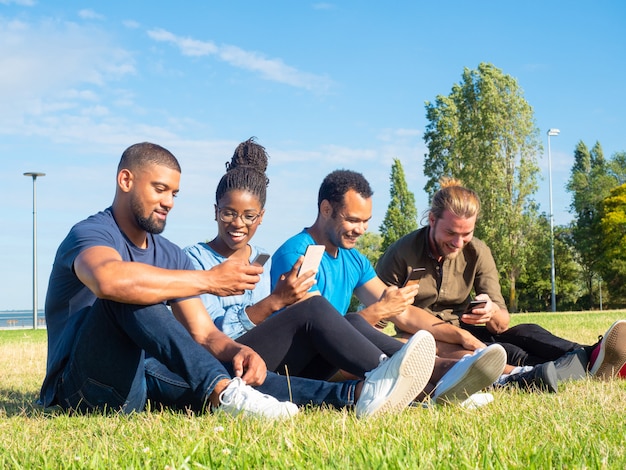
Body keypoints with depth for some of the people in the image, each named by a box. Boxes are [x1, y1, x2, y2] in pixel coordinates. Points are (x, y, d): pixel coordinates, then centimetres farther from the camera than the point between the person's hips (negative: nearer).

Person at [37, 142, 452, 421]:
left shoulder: (170, 255, 15)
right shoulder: (90, 235, -9)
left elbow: (205, 335, 7)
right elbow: (110, 280, -36)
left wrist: (236, 351, -18)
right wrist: (208, 280, -30)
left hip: (141, 380, 7)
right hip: (84, 387, -6)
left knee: (235, 368, -17)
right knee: (131, 293, -31)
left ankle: (355, 394, -34)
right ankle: (222, 394, -47)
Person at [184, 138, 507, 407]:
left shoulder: (267, 263, 24)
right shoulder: (196, 258, 7)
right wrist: (275, 301, -18)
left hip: (280, 371, 5)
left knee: (353, 322, -19)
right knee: (312, 306, -28)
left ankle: (438, 373, -39)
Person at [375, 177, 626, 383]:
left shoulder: (478, 253, 0)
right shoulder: (401, 253, -11)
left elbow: (502, 323, -4)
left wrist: (492, 313, -30)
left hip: (464, 334, 4)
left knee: (525, 332, -25)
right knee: (507, 353, -31)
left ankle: (592, 357, -51)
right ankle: (585, 362, -53)